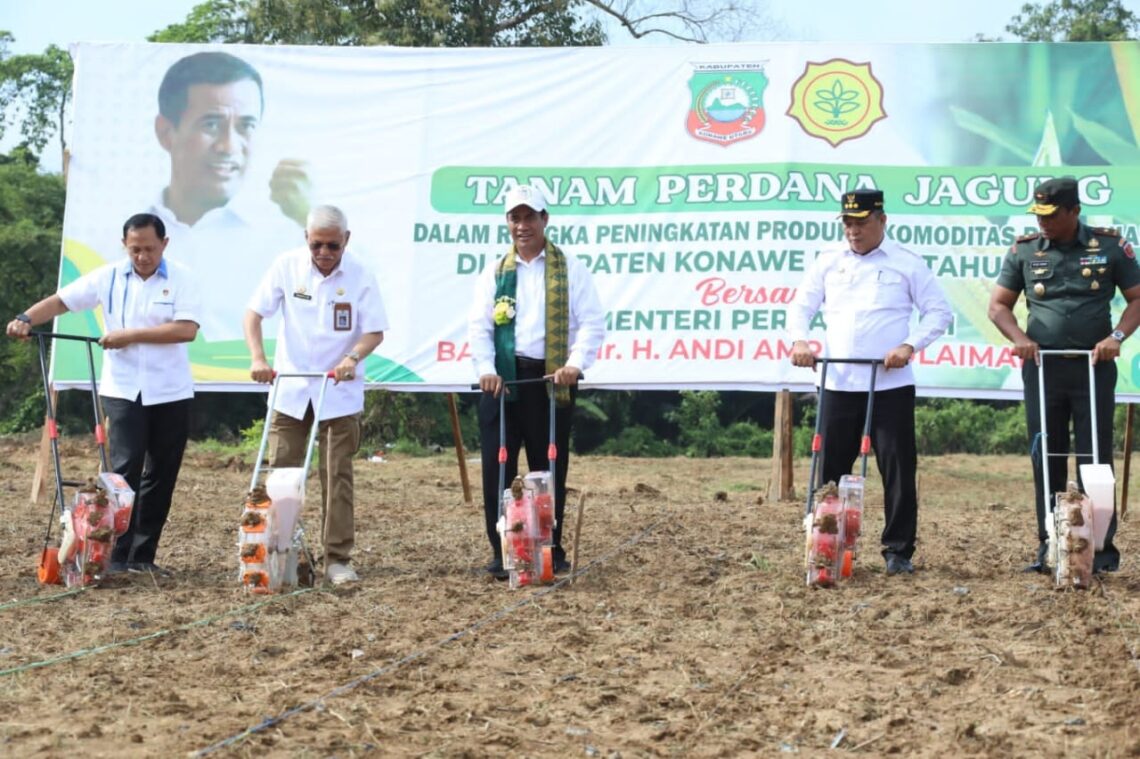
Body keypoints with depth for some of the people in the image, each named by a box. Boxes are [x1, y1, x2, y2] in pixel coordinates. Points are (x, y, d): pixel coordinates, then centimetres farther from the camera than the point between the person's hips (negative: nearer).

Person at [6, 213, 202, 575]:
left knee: (161, 475, 6)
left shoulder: (181, 279, -5)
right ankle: (116, 557, -10)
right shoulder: (108, 277, 0)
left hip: (170, 394, 1)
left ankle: (143, 555, 15)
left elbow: (187, 329, -17)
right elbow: (61, 301, -1)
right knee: (125, 470, -10)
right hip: (123, 391, -1)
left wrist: (131, 335, -19)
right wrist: (26, 319, -19)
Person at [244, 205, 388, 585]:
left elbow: (374, 331, -7)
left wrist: (353, 358, -26)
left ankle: (338, 559, 8)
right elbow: (254, 313, -4)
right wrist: (258, 357, -19)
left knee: (338, 476, 2)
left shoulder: (360, 275, -9)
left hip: (340, 391, -1)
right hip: (290, 386, 1)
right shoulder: (286, 265, -6)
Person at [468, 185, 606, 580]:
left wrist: (575, 363, -16)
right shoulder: (494, 273, 13)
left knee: (550, 468, 5)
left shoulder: (571, 269, 6)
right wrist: (486, 369, -11)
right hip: (502, 378, 2)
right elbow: (478, 326, 5)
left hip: (551, 380, -2)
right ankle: (502, 552, 7)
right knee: (497, 466, -1)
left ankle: (551, 549, 16)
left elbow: (592, 323, -1)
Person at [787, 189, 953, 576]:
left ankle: (899, 550, 6)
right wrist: (800, 339, -9)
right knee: (829, 467, 5)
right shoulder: (827, 262, 11)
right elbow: (802, 305, 12)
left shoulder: (907, 263, 2)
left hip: (891, 384, -3)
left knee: (898, 469, -2)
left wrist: (909, 345, -13)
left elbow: (939, 312, 1)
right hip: (838, 384, 3)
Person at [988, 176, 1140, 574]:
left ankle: (1102, 547, 4)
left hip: (1093, 367, -2)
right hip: (1042, 367, 2)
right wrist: (1019, 338, -10)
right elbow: (999, 305, 7)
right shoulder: (1024, 250, 5)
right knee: (1046, 461, 5)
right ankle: (1048, 546, 12)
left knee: (1096, 459, 0)